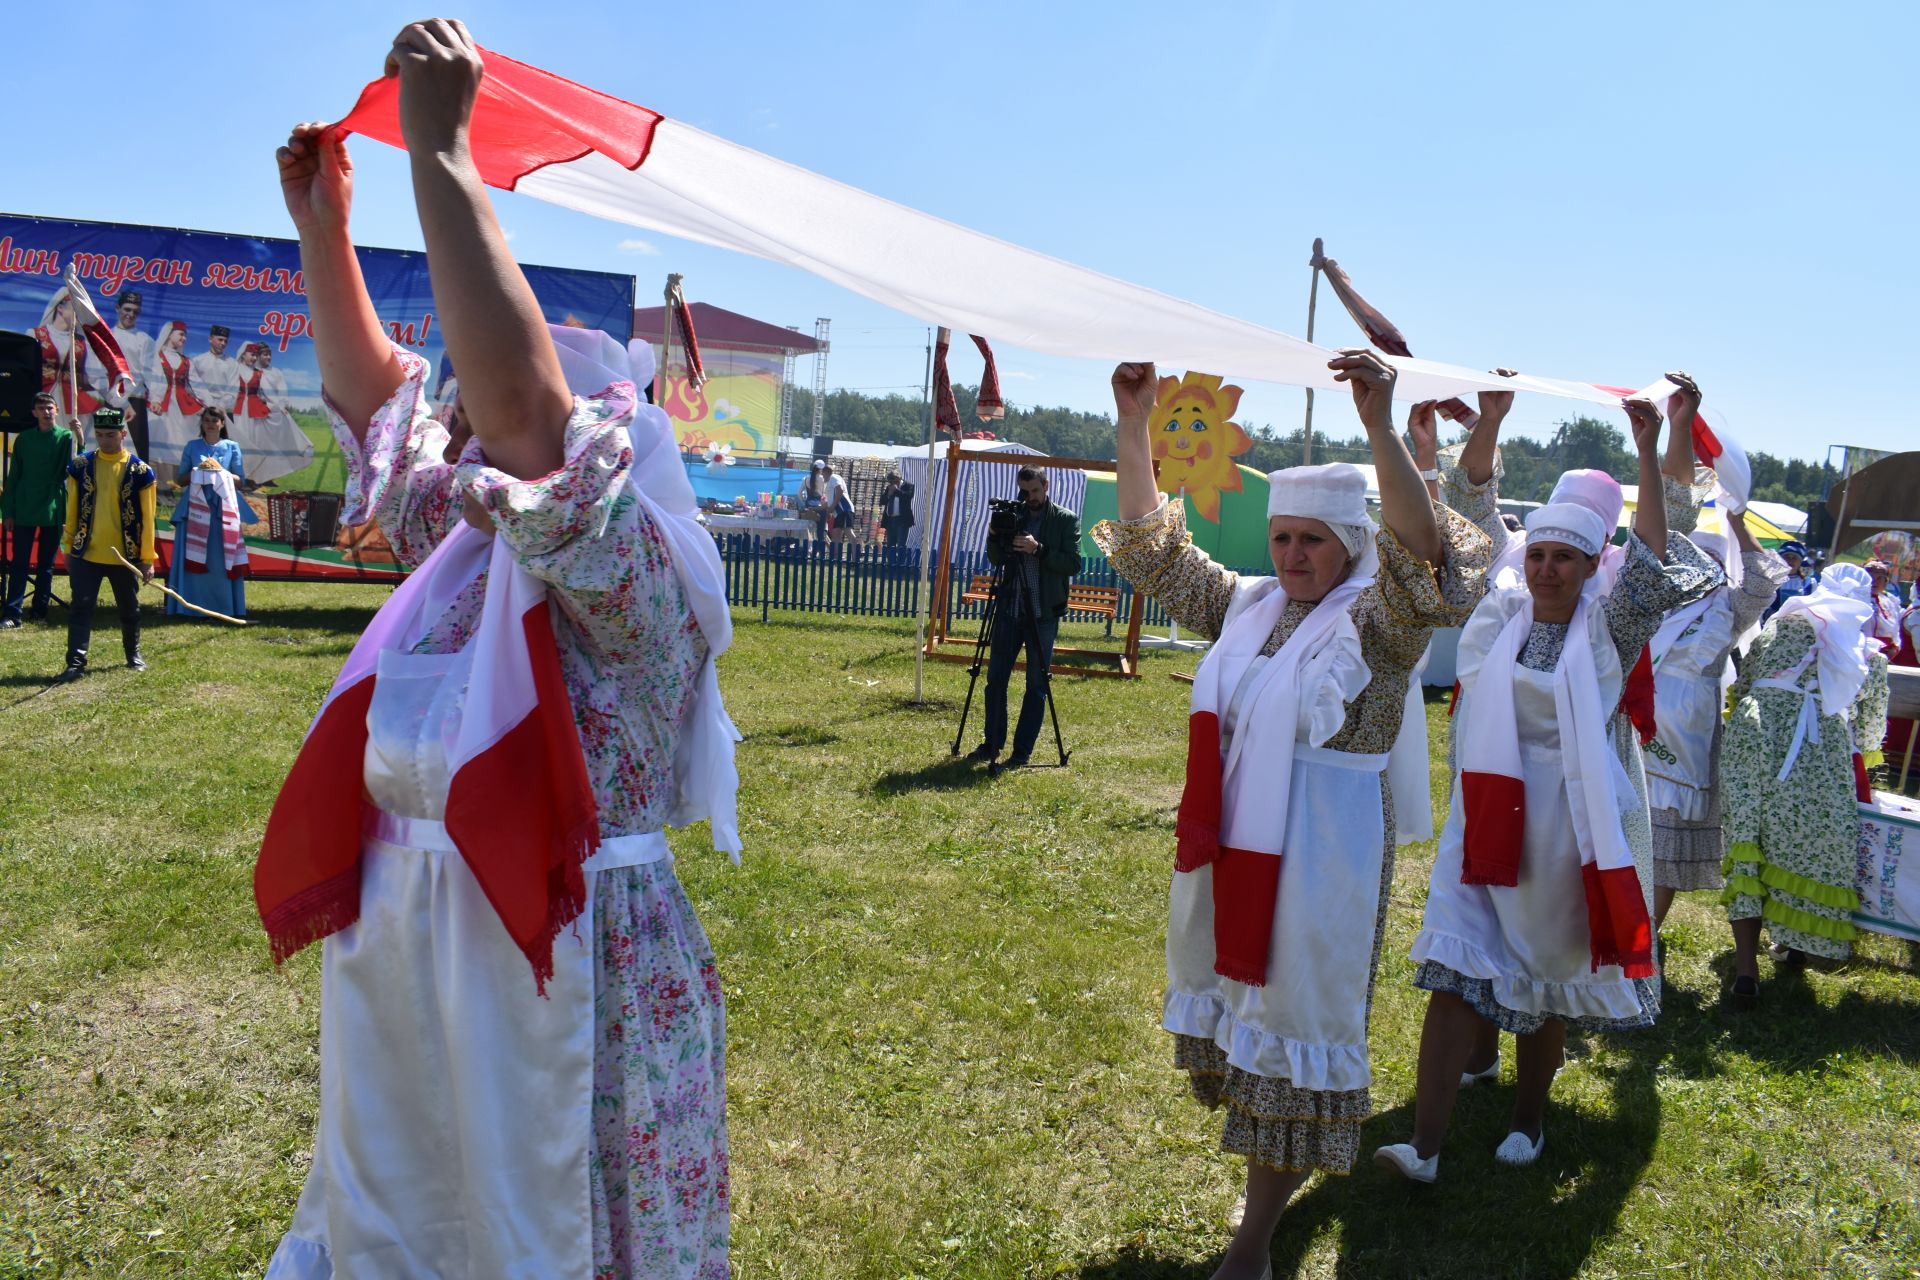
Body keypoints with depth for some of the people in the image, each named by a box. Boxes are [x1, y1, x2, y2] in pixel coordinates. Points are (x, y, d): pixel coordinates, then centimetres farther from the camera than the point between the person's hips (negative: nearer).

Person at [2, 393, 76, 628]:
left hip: (53, 511, -1)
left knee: (46, 564, 8)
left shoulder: (66, 437, 0)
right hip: (24, 511, 1)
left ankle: (39, 611, 16)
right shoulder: (24, 439, 5)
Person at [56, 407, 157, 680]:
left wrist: (148, 558, -4)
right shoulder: (80, 466, 1)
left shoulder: (139, 471, -5)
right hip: (86, 554, 1)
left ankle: (133, 653, 33)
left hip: (125, 556, -1)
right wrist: (69, 548, 8)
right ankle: (76, 663, -4)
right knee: (80, 607, -5)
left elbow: (147, 519, -3)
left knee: (130, 609, 14)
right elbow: (72, 511, 7)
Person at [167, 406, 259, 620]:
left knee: (221, 560, -4)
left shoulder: (232, 447, 10)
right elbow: (180, 480, 12)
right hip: (195, 509, 1)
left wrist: (220, 471, -8)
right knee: (193, 560, -3)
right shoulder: (192, 447, 12)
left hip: (222, 510, -1)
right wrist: (197, 472, -6)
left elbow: (241, 482, 7)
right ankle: (192, 607, 0)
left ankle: (224, 607, -1)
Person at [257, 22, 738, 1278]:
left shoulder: (643, 581, -19)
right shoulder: (470, 552, 5)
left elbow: (520, 398, -34)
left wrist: (440, 149, -31)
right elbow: (377, 401, 17)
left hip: (562, 1003, -8)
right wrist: (322, 225, 13)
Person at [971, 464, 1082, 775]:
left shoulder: (1066, 519, -2)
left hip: (1043, 613, -4)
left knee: (1036, 686, 2)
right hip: (1009, 609, 4)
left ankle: (1021, 753, 8)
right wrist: (996, 534, -10)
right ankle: (992, 744, 19)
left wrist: (1038, 549, -22)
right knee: (996, 679, 6)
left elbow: (1073, 564, -10)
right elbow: (996, 560, 9)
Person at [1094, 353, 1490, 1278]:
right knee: (1238, 1006, 17)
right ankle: (1276, 1181, 39)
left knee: (1294, 1026, 4)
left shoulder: (1380, 620, -9)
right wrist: (1133, 425, -3)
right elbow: (1153, 549, 8)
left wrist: (1380, 428, -40)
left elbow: (1420, 554, -29)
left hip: (1322, 854, -6)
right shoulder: (1248, 605, 6)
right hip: (1231, 841, 6)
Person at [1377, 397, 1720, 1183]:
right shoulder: (1500, 615, 4)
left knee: (1549, 980, 13)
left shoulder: (1608, 627, -2)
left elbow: (1650, 566, -16)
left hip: (1564, 824, -1)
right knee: (1458, 972, -5)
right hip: (1486, 816, 1)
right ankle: (1426, 1144, -5)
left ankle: (1528, 1120, 32)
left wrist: (1648, 453, -21)